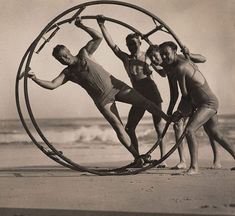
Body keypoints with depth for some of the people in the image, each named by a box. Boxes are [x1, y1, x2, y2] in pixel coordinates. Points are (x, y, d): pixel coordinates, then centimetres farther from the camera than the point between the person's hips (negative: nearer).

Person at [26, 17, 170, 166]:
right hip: (102, 99, 0)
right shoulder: (67, 73, 5)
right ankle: (137, 157, -7)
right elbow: (52, 85, -8)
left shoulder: (84, 54, 6)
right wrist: (35, 79, -21)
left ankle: (170, 119, -5)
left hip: (116, 86, 1)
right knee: (118, 127, -11)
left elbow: (98, 37, 0)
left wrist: (82, 26, -8)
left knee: (144, 102, -12)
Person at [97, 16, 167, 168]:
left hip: (151, 92, -4)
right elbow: (112, 44, 1)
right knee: (129, 128, 0)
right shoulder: (125, 58, 9)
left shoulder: (147, 56, 3)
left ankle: (163, 159, -5)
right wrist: (102, 26, -5)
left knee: (158, 125, -5)